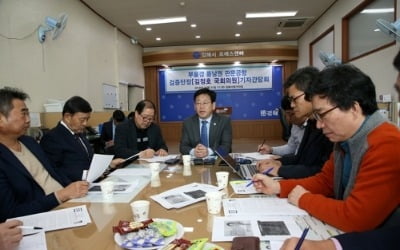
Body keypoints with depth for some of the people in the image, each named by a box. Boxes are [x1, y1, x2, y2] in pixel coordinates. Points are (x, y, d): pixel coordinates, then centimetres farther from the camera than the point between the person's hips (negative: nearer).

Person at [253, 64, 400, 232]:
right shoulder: (345, 139, 1)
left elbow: (355, 218, -28)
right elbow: (325, 181, 11)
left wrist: (305, 199, -13)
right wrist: (278, 187, -1)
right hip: (346, 234, 7)